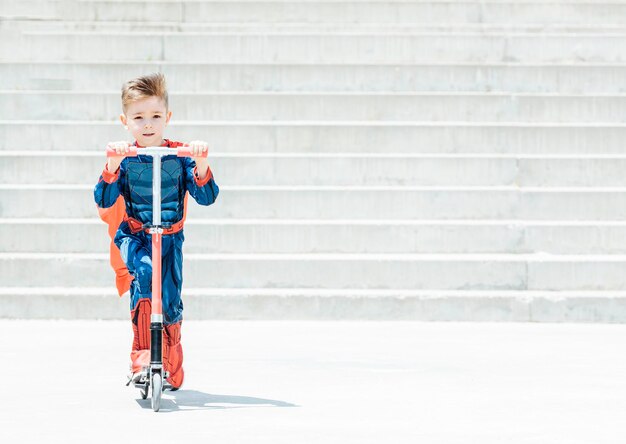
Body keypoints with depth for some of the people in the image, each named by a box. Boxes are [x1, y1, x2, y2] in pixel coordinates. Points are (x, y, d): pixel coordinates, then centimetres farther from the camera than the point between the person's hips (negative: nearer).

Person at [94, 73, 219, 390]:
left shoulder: (180, 156, -2)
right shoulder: (124, 158, -5)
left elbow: (206, 197, -8)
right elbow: (104, 201, -13)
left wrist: (201, 164, -24)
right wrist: (112, 166, -28)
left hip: (169, 237, 2)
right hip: (133, 235, -2)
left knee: (170, 301, -3)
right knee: (143, 272, -32)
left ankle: (172, 366, 25)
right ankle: (141, 354, -30)